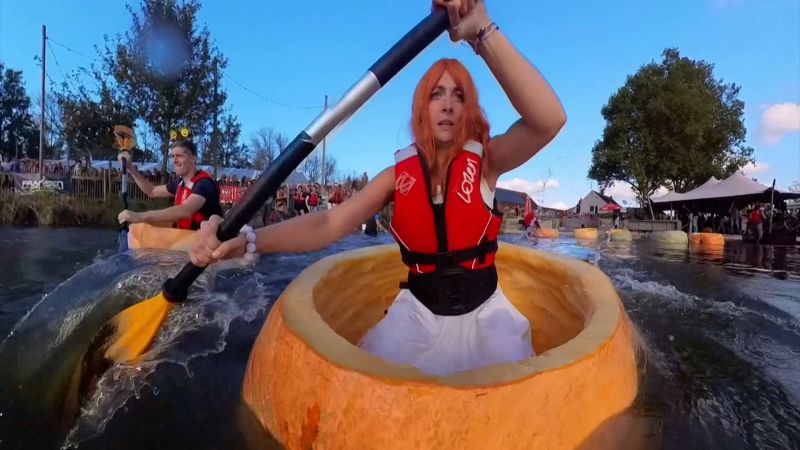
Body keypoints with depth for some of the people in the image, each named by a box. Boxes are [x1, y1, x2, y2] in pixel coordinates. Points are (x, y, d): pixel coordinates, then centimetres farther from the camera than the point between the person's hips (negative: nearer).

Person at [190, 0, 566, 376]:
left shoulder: (485, 160, -7)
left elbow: (549, 120, -27)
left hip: (483, 312, 0)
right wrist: (247, 240, -31)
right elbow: (329, 224, -14)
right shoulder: (400, 174, -3)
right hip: (417, 311, 1)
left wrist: (482, 31, -37)